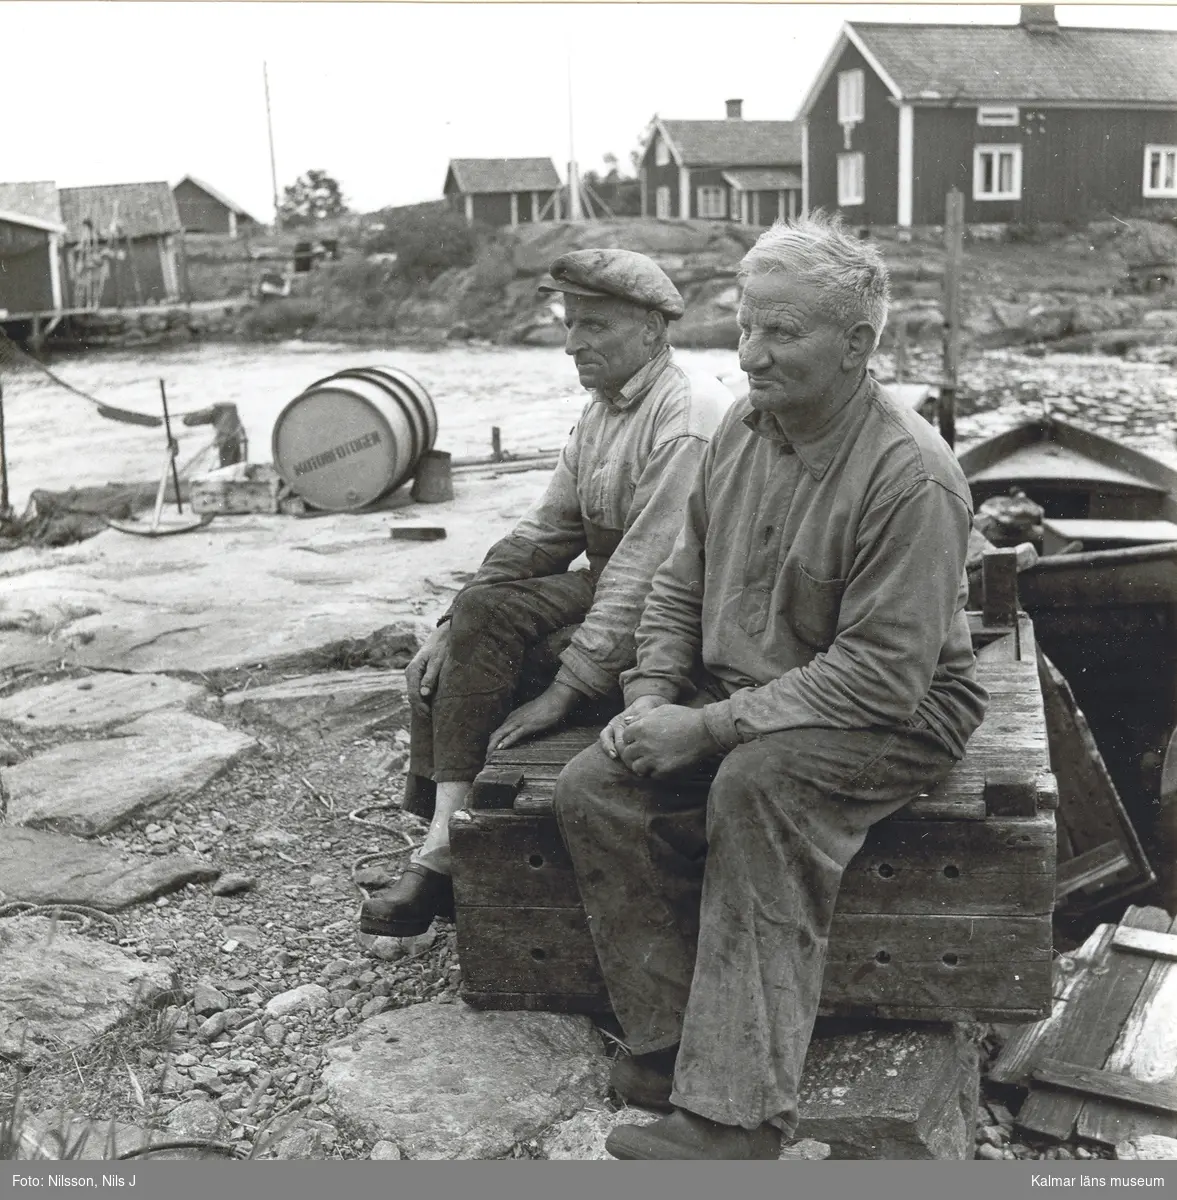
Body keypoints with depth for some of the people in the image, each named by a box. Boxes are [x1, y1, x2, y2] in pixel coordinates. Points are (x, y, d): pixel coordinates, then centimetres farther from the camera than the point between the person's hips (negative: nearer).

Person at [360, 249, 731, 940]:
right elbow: (546, 531, 11)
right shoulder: (605, 411, 12)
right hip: (609, 592, 9)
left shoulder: (689, 419, -19)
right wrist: (451, 625, 1)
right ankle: (442, 843, -4)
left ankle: (444, 849, -13)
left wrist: (564, 691, -25)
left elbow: (645, 574, -25)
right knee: (441, 665, -7)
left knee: (491, 615, -23)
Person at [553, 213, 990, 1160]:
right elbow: (681, 586, 12)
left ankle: (735, 1115, -28)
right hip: (744, 701, 7)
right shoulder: (744, 427, 3)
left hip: (898, 717, -7)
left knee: (756, 782, -36)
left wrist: (710, 727, -26)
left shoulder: (910, 476, -21)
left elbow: (883, 674, -25)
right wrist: (652, 696, -5)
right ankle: (671, 1043, -7)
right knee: (593, 791, -13)